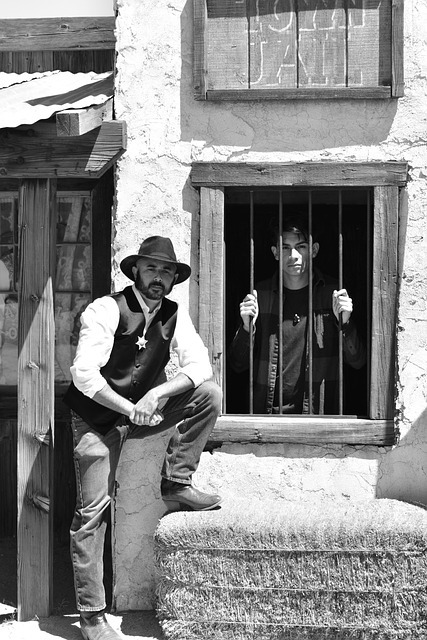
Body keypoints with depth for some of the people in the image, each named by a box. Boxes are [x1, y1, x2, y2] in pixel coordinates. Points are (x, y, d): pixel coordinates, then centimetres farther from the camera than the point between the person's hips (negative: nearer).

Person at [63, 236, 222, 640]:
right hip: (98, 417, -5)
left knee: (208, 394, -15)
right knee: (93, 510, -9)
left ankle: (176, 485, -5)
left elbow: (199, 365, -11)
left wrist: (157, 394, -26)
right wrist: (128, 407, -30)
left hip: (143, 409, 5)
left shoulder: (174, 316, -1)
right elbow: (84, 374, -23)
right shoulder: (105, 310, -16)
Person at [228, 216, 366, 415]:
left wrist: (345, 324, -11)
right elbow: (237, 365, 7)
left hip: (318, 413, 0)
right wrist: (247, 327, -10)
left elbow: (357, 362, 5)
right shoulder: (260, 295, 6)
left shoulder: (332, 293, 6)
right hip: (268, 411, 0)